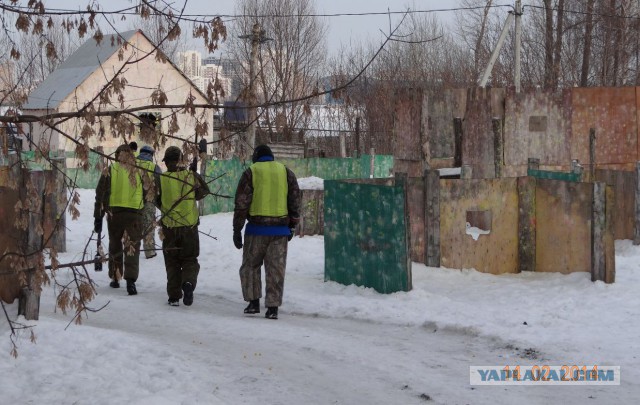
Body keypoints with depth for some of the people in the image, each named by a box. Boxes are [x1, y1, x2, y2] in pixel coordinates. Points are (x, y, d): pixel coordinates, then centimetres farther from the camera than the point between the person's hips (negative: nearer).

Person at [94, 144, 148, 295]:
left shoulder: (110, 170, 2)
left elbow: (100, 194, 1)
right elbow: (148, 192, 10)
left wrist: (98, 217, 4)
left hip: (114, 213, 1)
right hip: (135, 213, -1)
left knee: (115, 246, 16)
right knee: (132, 248, -2)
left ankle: (115, 278, 24)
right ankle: (130, 280, -19)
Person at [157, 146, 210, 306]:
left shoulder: (161, 179, -8)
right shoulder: (192, 176, -7)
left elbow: (157, 201, 3)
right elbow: (204, 191, 8)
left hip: (169, 228, 0)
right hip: (190, 226, 0)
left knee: (172, 263, 12)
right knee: (190, 260, 11)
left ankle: (174, 296, 8)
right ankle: (189, 282, -18)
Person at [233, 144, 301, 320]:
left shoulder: (251, 172, 1)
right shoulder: (286, 172, 9)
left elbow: (241, 203, -2)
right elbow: (295, 201, 9)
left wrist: (237, 230, 2)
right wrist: (292, 225, 16)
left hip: (257, 228, -2)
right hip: (280, 230, 2)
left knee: (250, 266, 13)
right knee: (276, 269, 4)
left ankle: (253, 302, 9)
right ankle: (273, 307, 0)